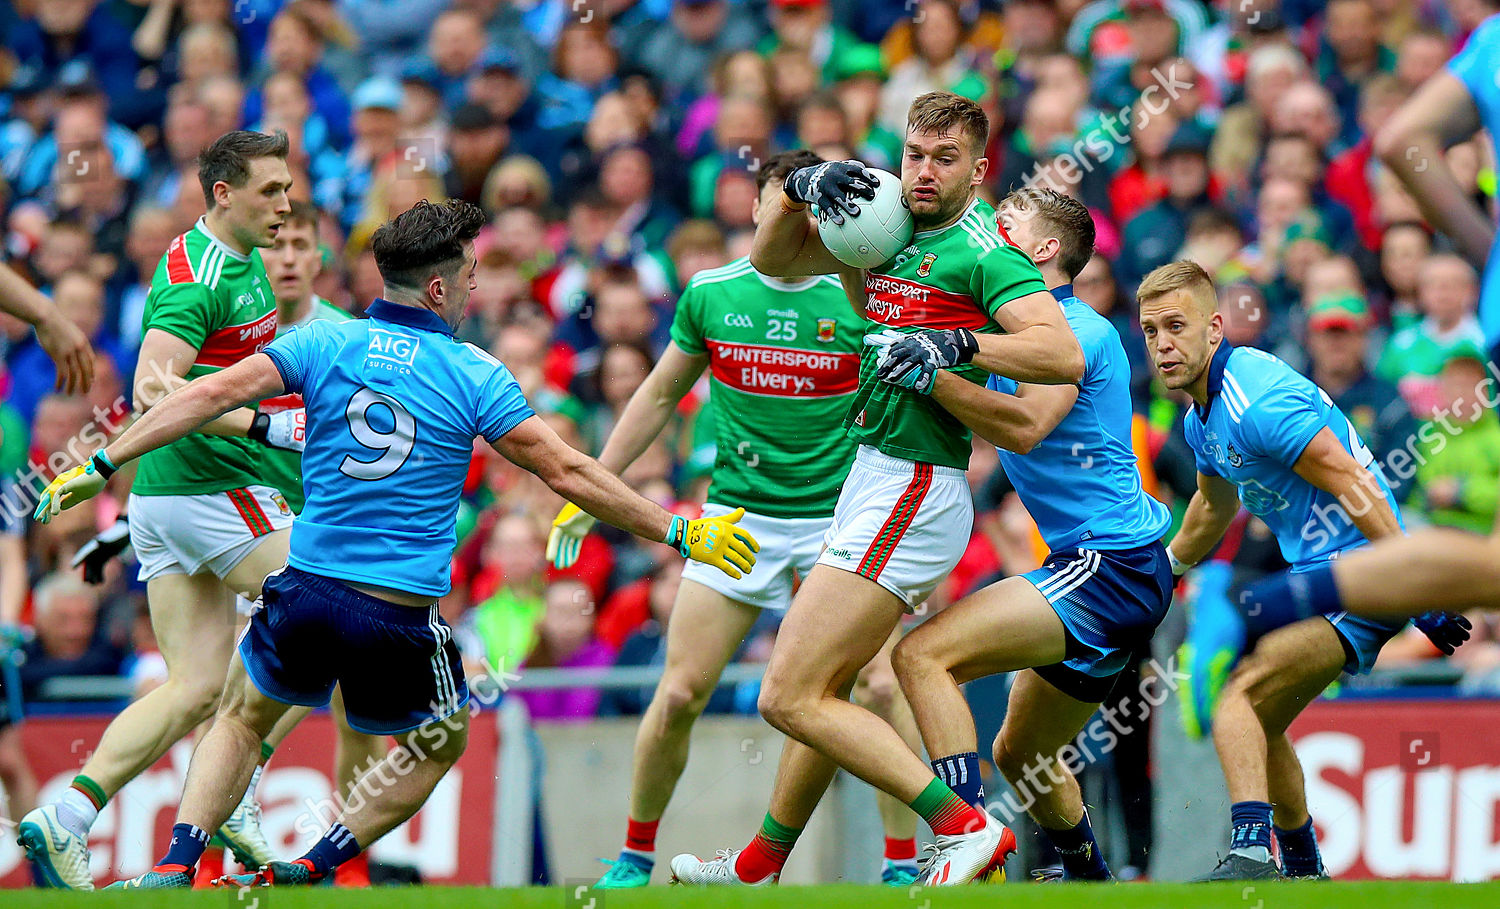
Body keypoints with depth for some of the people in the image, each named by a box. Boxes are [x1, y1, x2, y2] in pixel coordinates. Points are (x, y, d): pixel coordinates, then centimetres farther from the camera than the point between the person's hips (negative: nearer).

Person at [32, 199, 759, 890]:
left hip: (308, 594, 2)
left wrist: (103, 465, 0)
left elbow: (209, 395, -6)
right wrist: (677, 533, 3)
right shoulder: (474, 375, -4)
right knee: (441, 741, 24)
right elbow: (566, 472, -4)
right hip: (403, 619, -2)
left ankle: (174, 867, 7)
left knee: (243, 718, 27)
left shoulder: (324, 344, 2)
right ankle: (309, 870, 13)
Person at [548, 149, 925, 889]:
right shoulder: (711, 295, 3)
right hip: (737, 515, 1)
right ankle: (635, 853, 15)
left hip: (839, 517, -1)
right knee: (679, 693, -4)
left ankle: (903, 863, -3)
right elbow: (659, 395, 15)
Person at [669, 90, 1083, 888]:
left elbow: (1063, 355, -24)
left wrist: (957, 345, -30)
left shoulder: (984, 251, -13)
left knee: (790, 698, -14)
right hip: (877, 485, 9)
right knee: (819, 690, 21)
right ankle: (759, 867, 35)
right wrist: (803, 186, 3)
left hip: (911, 494, -9)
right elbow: (773, 258, 20)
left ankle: (965, 828, -18)